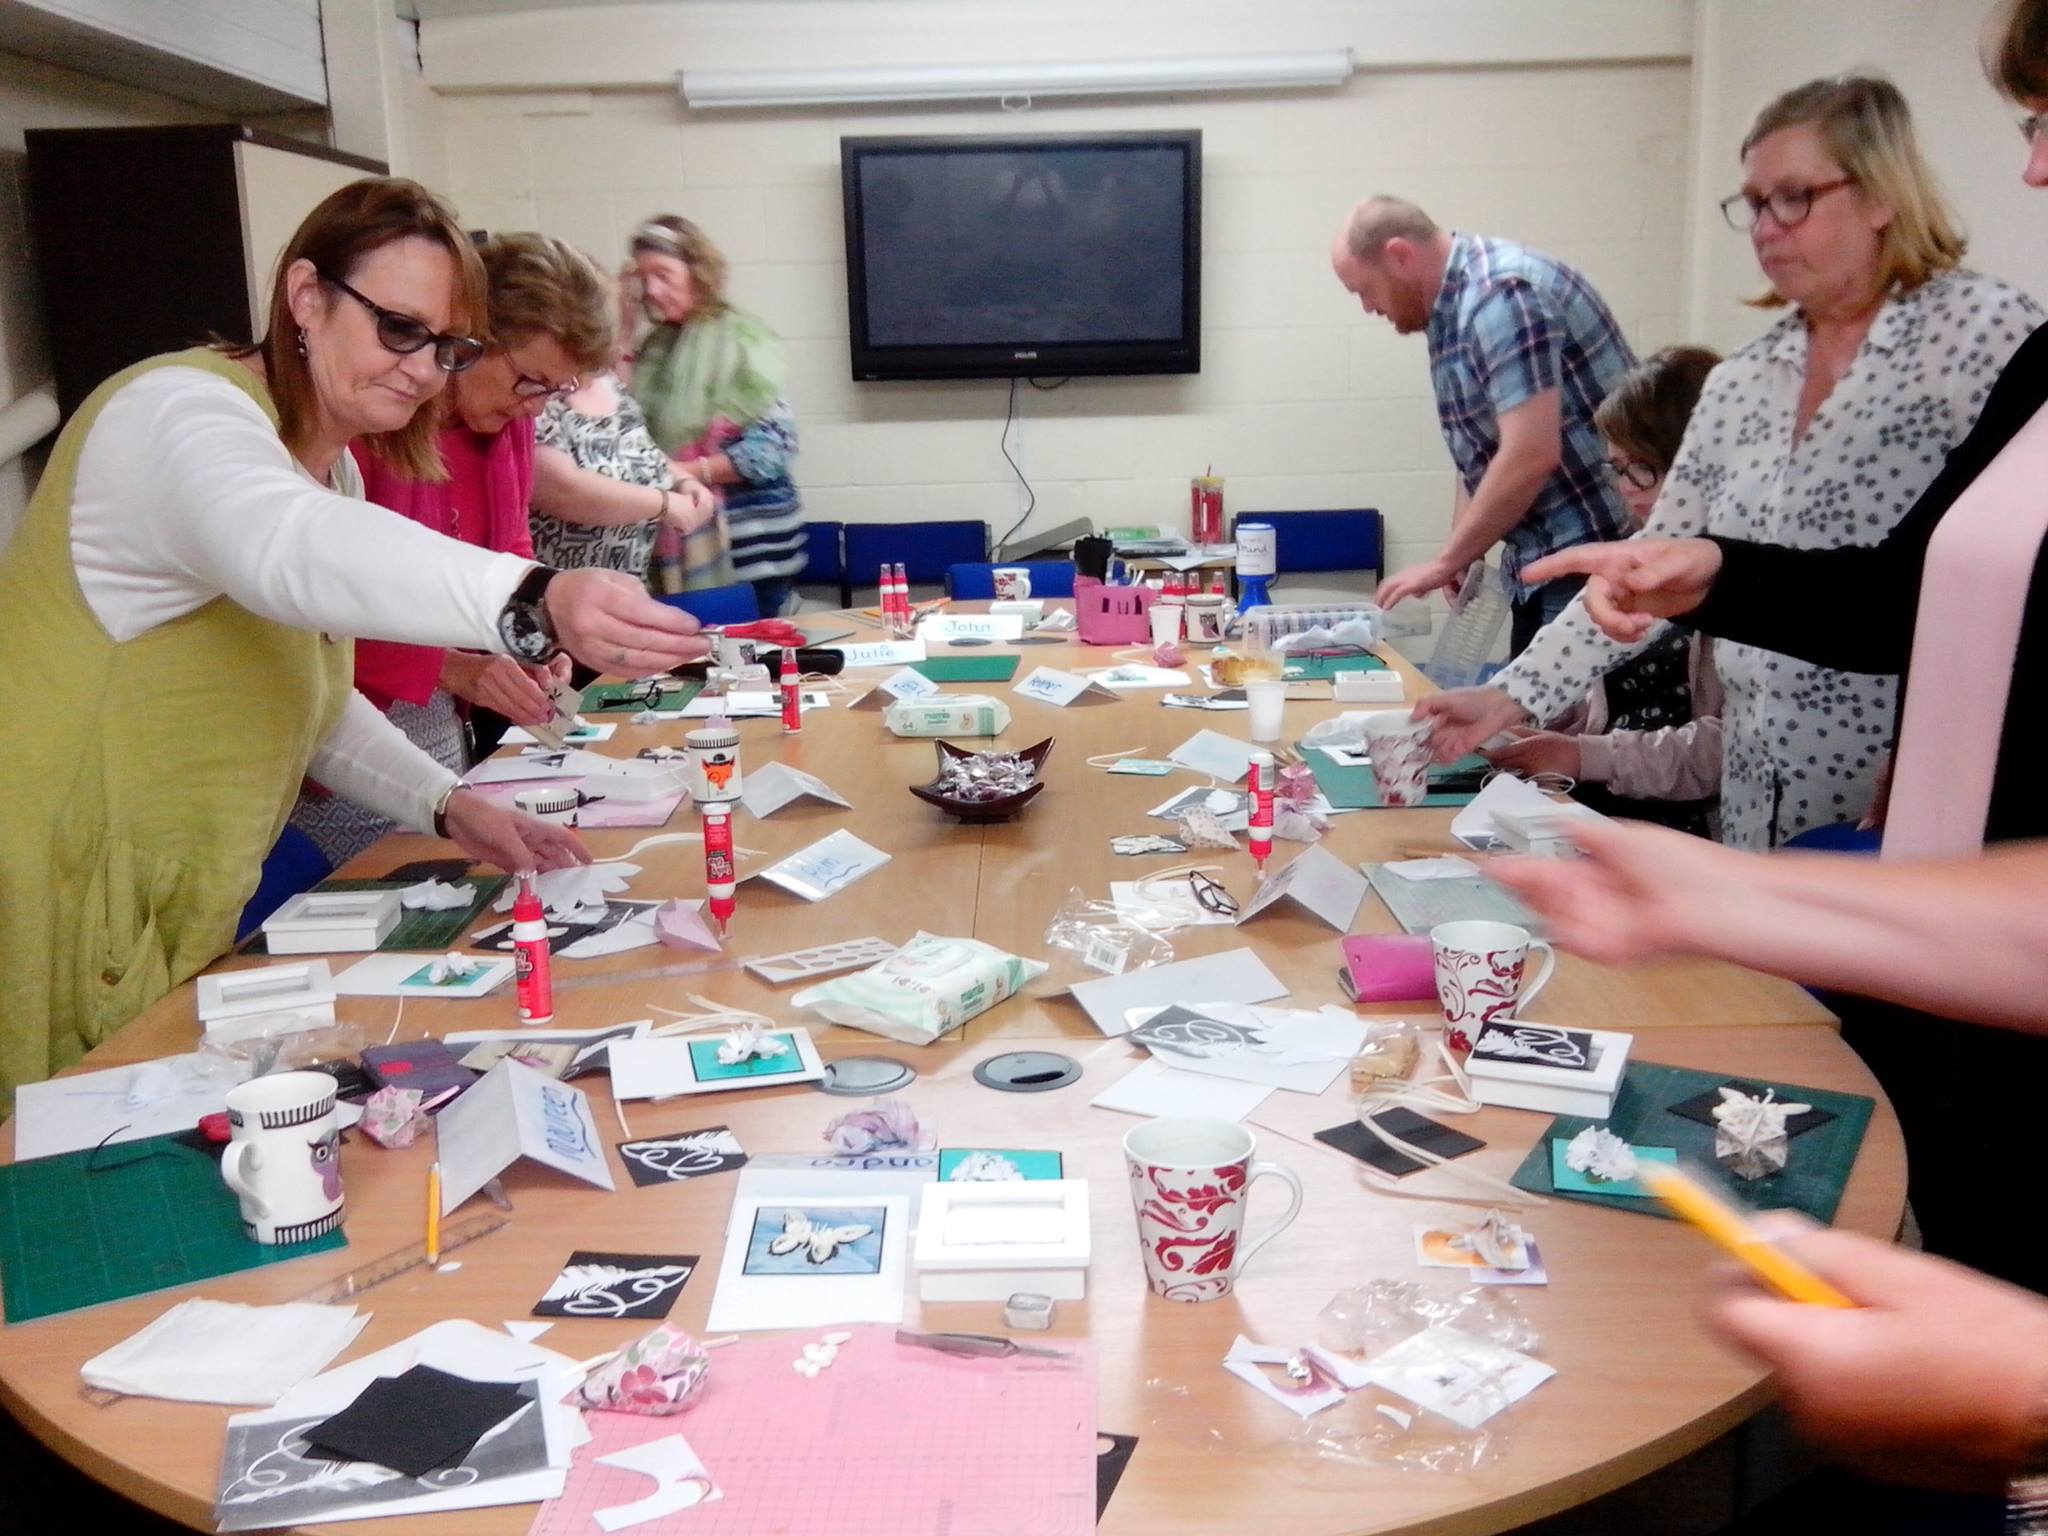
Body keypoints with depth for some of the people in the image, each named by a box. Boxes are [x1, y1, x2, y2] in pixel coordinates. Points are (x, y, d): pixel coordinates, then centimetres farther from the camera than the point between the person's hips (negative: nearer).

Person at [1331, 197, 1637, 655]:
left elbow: (1531, 456, -26)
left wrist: (1446, 562, -17)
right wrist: (1460, 555, 7)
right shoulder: (1451, 308, 12)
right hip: (1545, 558, 10)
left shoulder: (1501, 294, -19)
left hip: (1597, 555, -10)